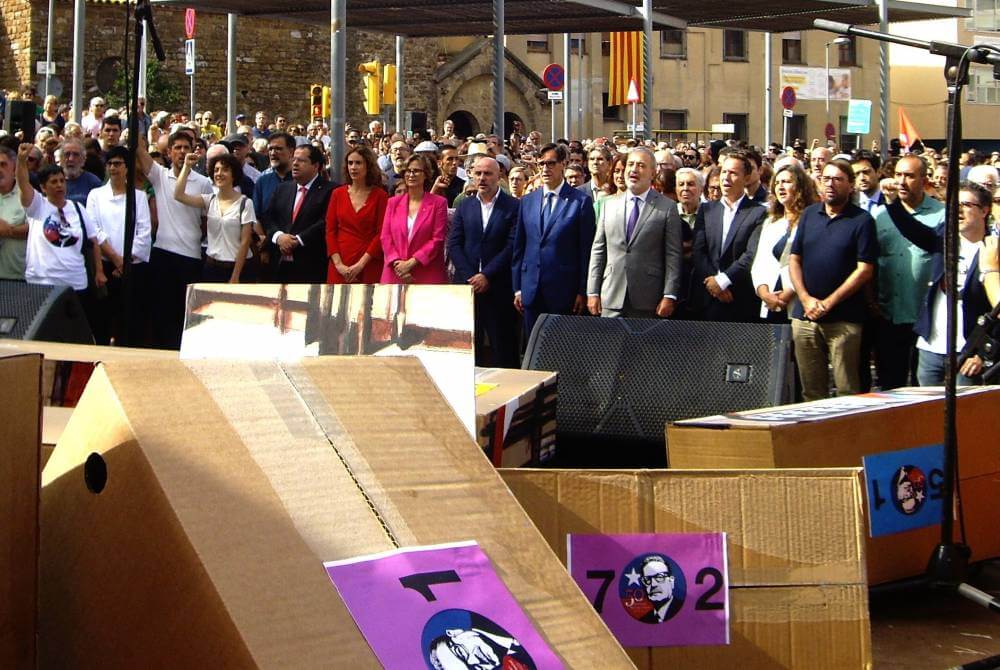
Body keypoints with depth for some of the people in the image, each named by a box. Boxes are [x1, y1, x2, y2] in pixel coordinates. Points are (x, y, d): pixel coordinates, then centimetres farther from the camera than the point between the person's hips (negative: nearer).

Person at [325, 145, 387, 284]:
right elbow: (330, 230, 6)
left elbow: (382, 233, -3)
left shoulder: (379, 195, 2)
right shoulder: (338, 193, 10)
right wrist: (338, 264, -6)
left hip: (369, 266, -2)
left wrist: (360, 264, -11)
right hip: (340, 269, 2)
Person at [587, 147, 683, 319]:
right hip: (611, 299, 3)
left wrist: (669, 296, -9)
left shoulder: (667, 208, 1)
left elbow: (673, 255, -2)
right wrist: (593, 292, 6)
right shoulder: (609, 205, 12)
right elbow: (598, 251, 11)